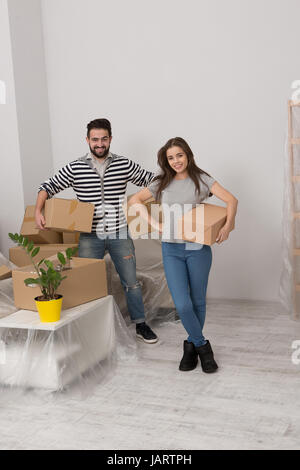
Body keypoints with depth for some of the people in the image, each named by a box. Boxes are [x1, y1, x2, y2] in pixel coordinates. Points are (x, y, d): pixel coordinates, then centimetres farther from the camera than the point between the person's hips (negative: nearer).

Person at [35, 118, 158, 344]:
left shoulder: (124, 165, 1)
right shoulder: (75, 168, -1)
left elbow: (150, 179, 9)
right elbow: (48, 187, 3)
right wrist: (38, 211, -11)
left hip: (119, 234, 0)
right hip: (90, 236, 0)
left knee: (131, 282, 6)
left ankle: (141, 325, 21)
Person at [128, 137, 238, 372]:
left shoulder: (201, 179, 3)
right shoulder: (162, 183, 10)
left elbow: (231, 200, -2)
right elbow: (135, 200, 9)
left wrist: (227, 226, -16)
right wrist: (154, 223, -4)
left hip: (198, 248, -1)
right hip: (171, 249, 1)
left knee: (198, 302, 9)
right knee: (182, 304, -8)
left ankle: (192, 345, 30)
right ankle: (203, 346, 13)